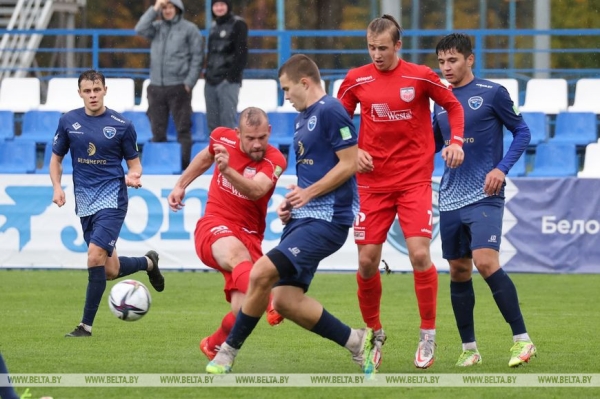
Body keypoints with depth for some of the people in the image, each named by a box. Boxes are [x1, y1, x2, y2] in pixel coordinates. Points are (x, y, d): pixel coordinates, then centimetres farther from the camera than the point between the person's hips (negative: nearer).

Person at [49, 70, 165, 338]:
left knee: (95, 256, -20)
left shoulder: (121, 125, -4)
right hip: (84, 202, 4)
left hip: (112, 198, -4)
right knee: (110, 271, 7)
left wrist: (133, 176, -19)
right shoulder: (68, 121, 4)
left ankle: (86, 325, -11)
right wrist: (57, 187, -3)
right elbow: (56, 158, 14)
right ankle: (148, 262, 41)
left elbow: (134, 164, 4)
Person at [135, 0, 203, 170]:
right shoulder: (157, 28, 13)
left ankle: (184, 165, -4)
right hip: (156, 87, 4)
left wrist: (189, 82, -10)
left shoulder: (189, 29, 2)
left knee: (183, 129, -5)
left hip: (178, 87, -4)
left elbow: (197, 59, -1)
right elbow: (140, 29, -5)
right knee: (157, 130, 7)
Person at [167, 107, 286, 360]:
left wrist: (227, 170, -45)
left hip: (250, 234, 1)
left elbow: (256, 191, -29)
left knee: (242, 311, -13)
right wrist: (180, 185, 26)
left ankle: (213, 346, 18)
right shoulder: (223, 138, -1)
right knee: (237, 253, -38)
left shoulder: (274, 160, -8)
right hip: (214, 226, -1)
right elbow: (205, 158, 25)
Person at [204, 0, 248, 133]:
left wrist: (232, 76, -15)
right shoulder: (214, 26, 19)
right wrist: (208, 72, 13)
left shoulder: (238, 24, -2)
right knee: (212, 122, 7)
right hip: (211, 81, 7)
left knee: (228, 122, -12)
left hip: (228, 81, -7)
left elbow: (241, 53, -9)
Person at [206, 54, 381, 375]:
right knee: (285, 301, 2)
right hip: (303, 217, 10)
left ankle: (228, 351, -8)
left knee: (262, 273, -20)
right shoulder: (304, 117, 19)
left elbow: (349, 163, -16)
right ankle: (357, 342, 12)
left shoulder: (329, 111, -11)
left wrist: (308, 193, -16)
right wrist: (292, 202, 13)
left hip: (327, 219, -10)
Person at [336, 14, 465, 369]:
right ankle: (374, 333, 21)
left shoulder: (420, 76, -4)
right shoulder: (356, 81, 1)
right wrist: (353, 152, -5)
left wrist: (456, 142, -6)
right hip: (373, 180, 2)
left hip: (415, 179, -2)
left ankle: (428, 337, 0)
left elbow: (453, 105, 9)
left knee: (420, 254, -13)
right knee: (367, 261, 0)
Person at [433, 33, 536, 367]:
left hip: (484, 197, -6)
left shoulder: (492, 93, -4)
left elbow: (522, 132, 0)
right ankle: (469, 348, 17)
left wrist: (502, 168, -13)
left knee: (485, 261, -20)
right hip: (451, 199, 6)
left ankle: (522, 339, -14)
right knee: (458, 271, 7)